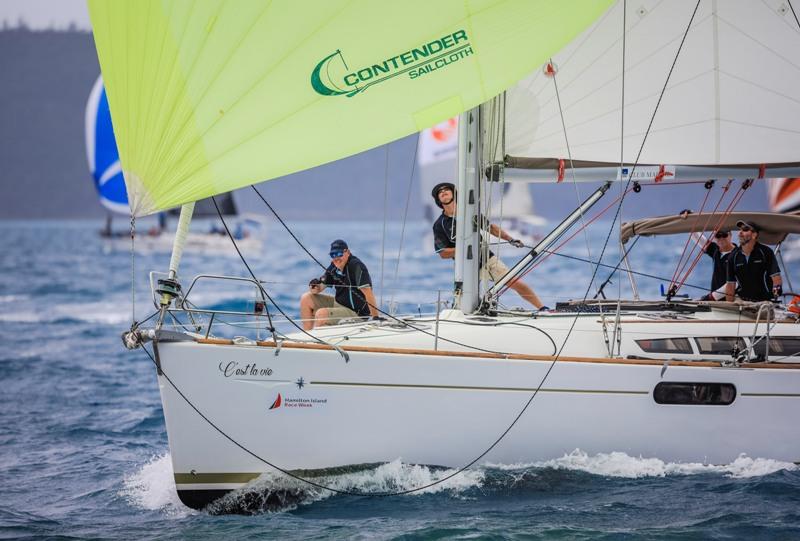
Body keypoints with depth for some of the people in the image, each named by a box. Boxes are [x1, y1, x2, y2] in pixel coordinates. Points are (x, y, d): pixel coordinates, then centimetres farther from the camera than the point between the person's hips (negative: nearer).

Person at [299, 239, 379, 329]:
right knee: (306, 299, 7)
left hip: (356, 312, -9)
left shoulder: (356, 266, -23)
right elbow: (322, 285, 7)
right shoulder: (334, 266, 0)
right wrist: (315, 287, -19)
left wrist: (375, 317, -34)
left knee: (321, 313, -26)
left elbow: (368, 292, -29)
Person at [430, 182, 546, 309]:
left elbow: (490, 227, 15)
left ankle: (542, 308, 6)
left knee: (517, 283, -2)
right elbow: (443, 253, -7)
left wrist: (510, 239, 6)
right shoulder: (439, 225, -4)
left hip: (488, 259, 2)